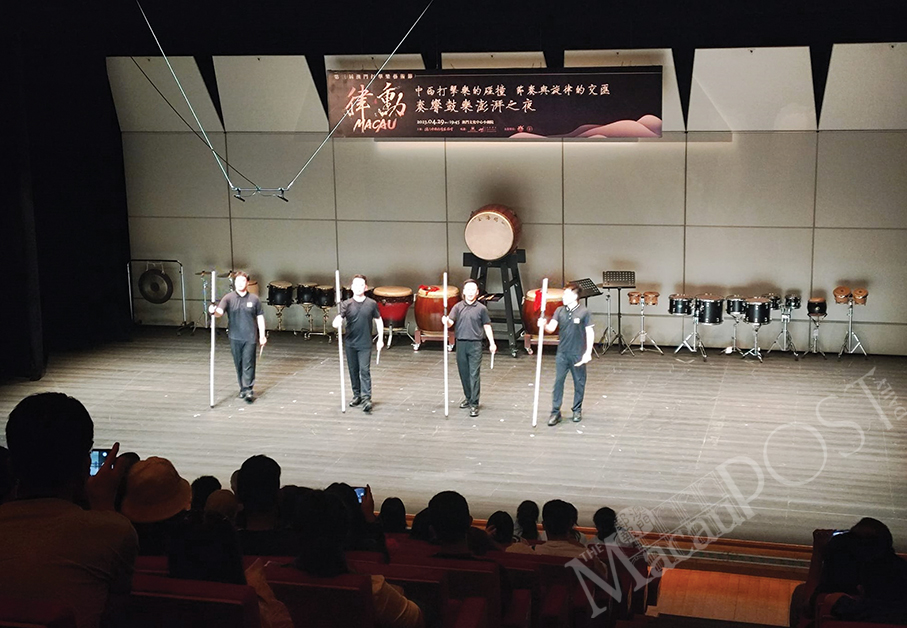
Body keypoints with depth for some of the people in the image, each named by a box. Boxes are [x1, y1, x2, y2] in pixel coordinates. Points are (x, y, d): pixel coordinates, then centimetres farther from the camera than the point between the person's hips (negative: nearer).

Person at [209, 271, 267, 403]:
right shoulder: (229, 298, -1)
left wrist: (262, 335, 8)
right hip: (235, 337, 2)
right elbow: (220, 312, -16)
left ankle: (248, 390, -7)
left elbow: (260, 317, 8)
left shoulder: (254, 299, 0)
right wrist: (214, 311, -40)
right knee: (238, 364, 11)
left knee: (248, 364, -6)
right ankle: (242, 388, 24)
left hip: (250, 337, -2)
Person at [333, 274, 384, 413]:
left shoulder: (371, 304, -2)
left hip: (365, 344, -2)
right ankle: (357, 395, 24)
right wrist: (337, 322, -39)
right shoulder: (346, 304, -3)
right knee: (353, 370, 11)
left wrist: (380, 339, 4)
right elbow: (338, 319, -14)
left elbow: (379, 321, 9)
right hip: (350, 343, 2)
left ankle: (366, 398, -11)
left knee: (365, 370, -9)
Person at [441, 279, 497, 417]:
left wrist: (492, 343, 4)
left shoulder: (481, 308, 1)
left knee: (474, 374, -6)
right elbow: (451, 322, -4)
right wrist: (446, 321, -28)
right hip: (461, 343, 3)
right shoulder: (458, 307, 6)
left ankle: (474, 404, -5)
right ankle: (468, 398, 30)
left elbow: (487, 326, 8)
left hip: (475, 345, -3)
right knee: (463, 373, 12)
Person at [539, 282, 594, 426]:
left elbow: (590, 333, -5)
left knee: (579, 382, 8)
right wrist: (544, 325, -27)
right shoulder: (560, 311, 3)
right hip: (562, 353, 3)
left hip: (578, 354, -2)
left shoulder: (584, 312, -6)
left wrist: (588, 352, -10)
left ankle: (577, 410, 23)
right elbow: (551, 328, -4)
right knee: (558, 381, 0)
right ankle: (555, 412, 3)